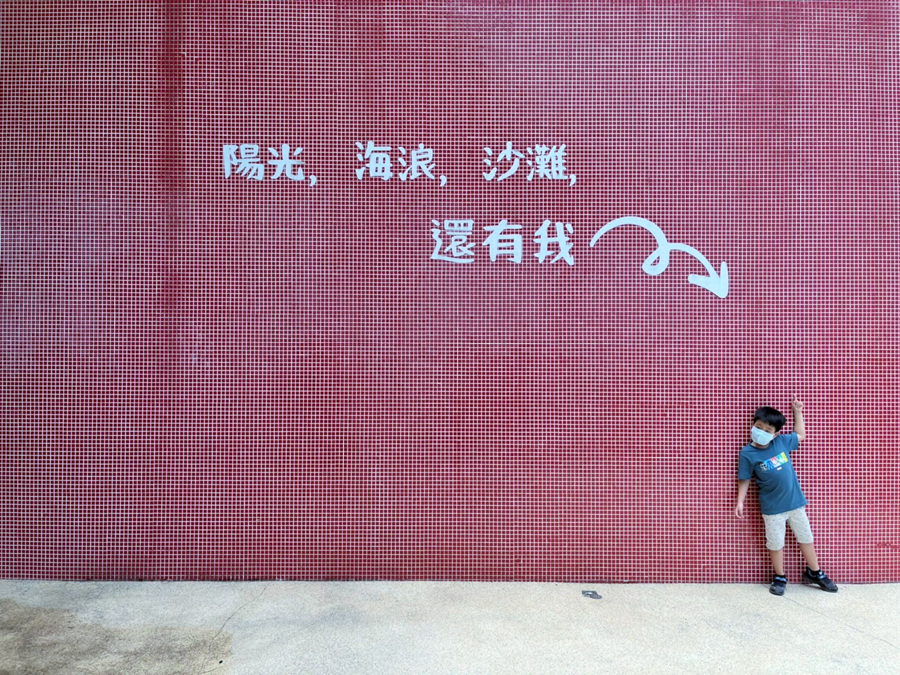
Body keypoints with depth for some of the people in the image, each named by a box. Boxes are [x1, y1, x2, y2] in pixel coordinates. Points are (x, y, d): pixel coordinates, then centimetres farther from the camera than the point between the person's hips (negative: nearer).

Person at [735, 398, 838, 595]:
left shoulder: (782, 441, -4)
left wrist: (797, 411, 11)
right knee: (775, 543, 8)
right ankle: (780, 578, 27)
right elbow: (744, 480, -7)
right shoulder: (748, 453, -14)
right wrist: (740, 502, -13)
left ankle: (814, 573, 38)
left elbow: (801, 435, 16)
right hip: (772, 507, -4)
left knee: (806, 537, 18)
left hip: (795, 501, 4)